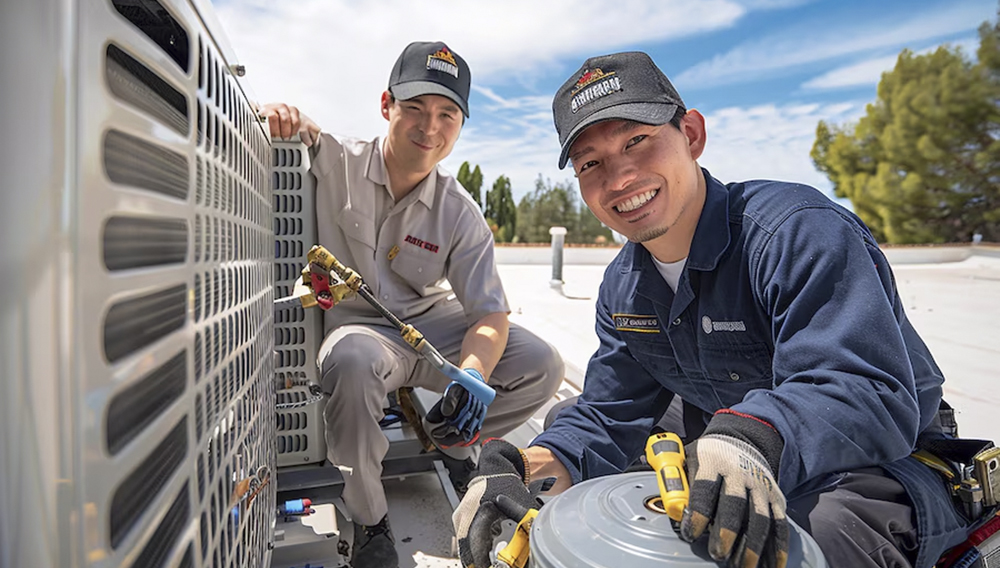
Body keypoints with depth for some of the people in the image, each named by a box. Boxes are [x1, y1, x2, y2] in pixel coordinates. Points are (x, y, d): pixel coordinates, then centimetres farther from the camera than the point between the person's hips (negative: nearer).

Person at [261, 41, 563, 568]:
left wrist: (472, 376, -29)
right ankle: (368, 523, -13)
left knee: (541, 365, -10)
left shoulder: (460, 214, -7)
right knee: (353, 362, -40)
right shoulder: (332, 162, -12)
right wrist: (278, 115, -33)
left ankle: (441, 443, 16)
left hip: (431, 324, 4)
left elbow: (491, 313, -9)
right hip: (351, 323, -3)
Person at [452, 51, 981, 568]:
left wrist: (754, 436, -52)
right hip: (719, 478, 5)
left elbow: (870, 392, -32)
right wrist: (525, 468, -20)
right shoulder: (622, 288, -1)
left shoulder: (801, 231, -23)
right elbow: (607, 415, -1)